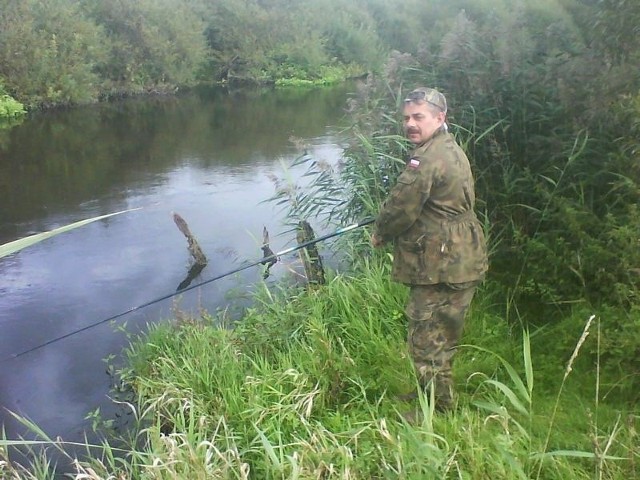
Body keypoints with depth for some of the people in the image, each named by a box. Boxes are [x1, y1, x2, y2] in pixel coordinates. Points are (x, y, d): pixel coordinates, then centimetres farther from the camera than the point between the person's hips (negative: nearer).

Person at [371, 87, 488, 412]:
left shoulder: (427, 159, -21)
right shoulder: (450, 149, 14)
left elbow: (400, 208, -18)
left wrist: (379, 234, 1)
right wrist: (387, 229, 19)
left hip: (442, 269, -11)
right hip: (459, 262, 11)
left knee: (428, 341, 2)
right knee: (439, 337, 23)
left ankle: (438, 413, 15)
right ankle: (431, 395, 39)